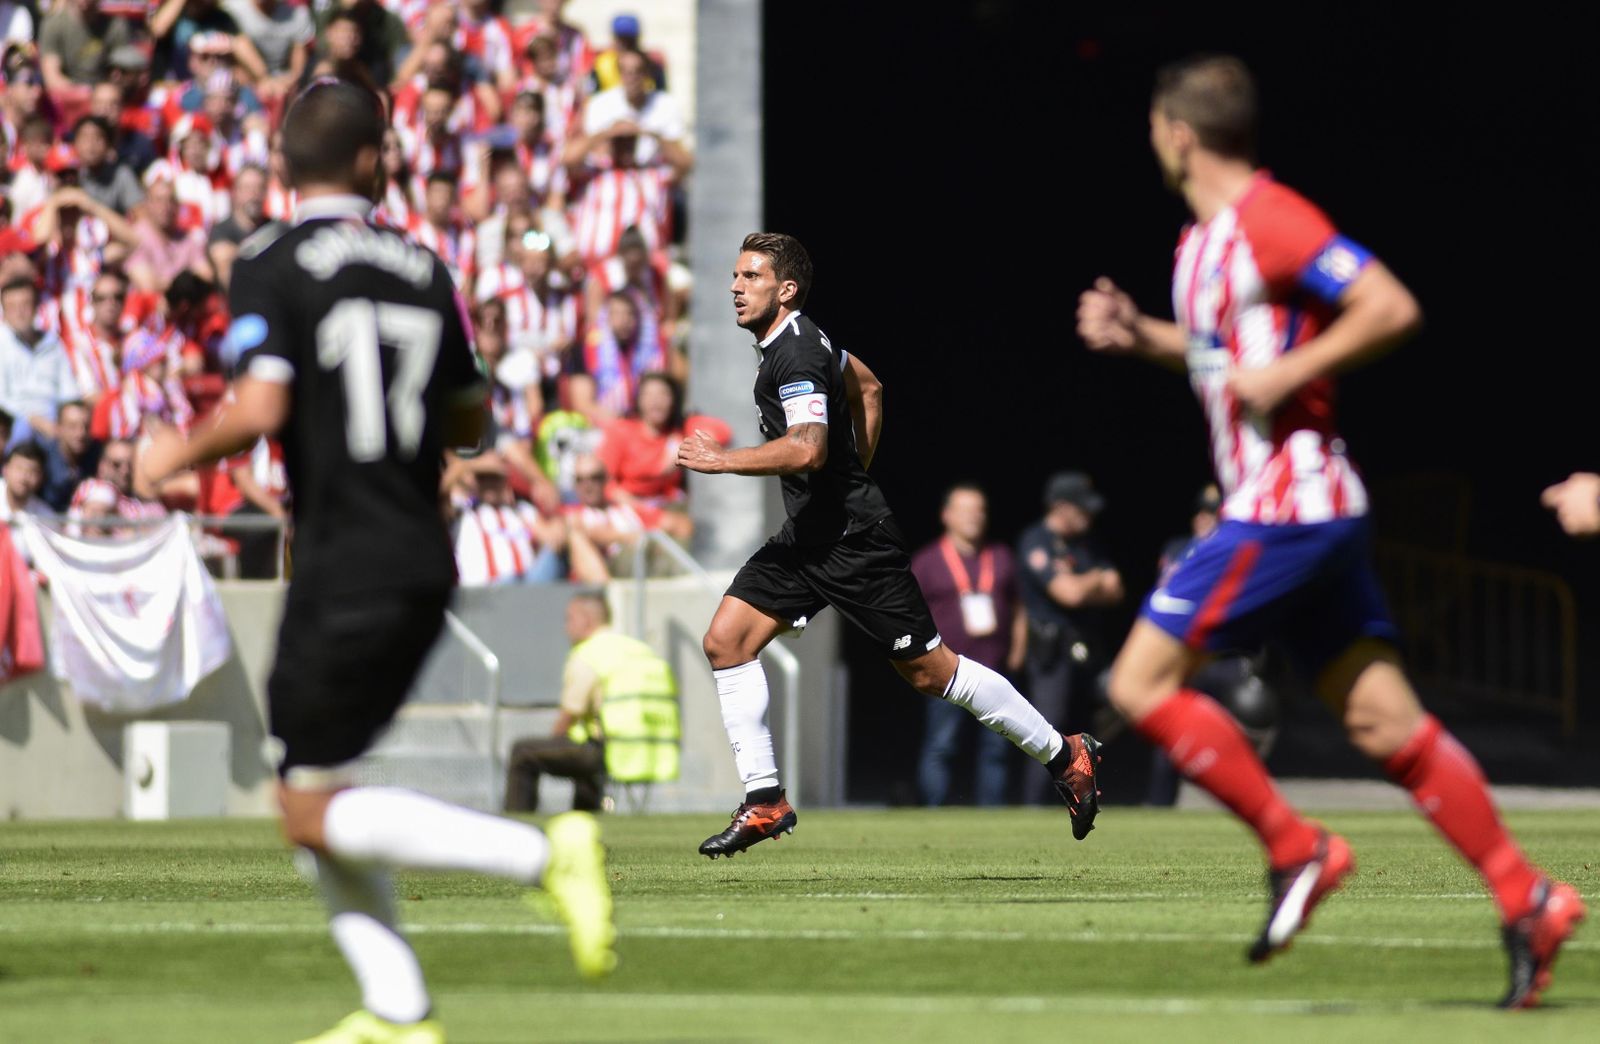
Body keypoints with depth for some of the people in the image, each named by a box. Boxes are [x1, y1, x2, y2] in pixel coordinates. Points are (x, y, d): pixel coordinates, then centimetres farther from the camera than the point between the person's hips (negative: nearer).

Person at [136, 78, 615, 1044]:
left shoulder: (272, 267, -8)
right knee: (313, 793, 17)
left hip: (346, 569, -7)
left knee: (316, 812, -3)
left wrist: (179, 453, 0)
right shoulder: (423, 268, 9)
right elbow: (470, 420, 15)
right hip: (424, 561, 7)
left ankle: (544, 853, -18)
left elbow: (258, 411, -19)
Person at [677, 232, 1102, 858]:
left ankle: (1063, 755, 12)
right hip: (808, 536, 10)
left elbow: (807, 448, -33)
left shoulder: (795, 355, -19)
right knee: (725, 640, -1)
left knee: (929, 670, -2)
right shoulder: (799, 340, 12)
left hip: (852, 541, -10)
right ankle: (765, 801, 0)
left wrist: (722, 460, -28)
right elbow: (868, 388, 27)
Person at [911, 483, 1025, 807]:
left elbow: (1019, 610, 18)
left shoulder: (1002, 559, 13)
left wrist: (1016, 655, 9)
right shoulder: (926, 562, 3)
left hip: (996, 671, 4)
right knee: (940, 747, -8)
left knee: (996, 749, 3)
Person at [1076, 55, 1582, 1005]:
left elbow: (1393, 308, -19)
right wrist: (1140, 336, 18)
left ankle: (1296, 851, -6)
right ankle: (1527, 901, 0)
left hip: (1284, 509, -10)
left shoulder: (1270, 219, -13)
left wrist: (1286, 375, -20)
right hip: (1313, 510, 10)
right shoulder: (1205, 239, 17)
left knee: (1143, 680, -7)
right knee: (1385, 721, 4)